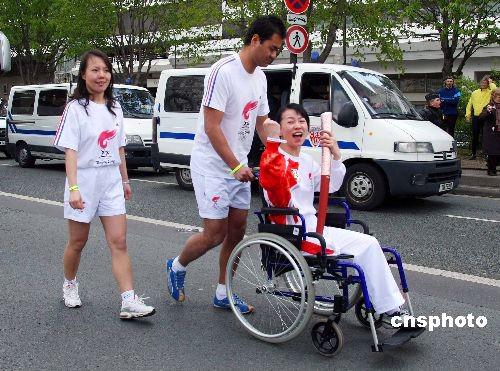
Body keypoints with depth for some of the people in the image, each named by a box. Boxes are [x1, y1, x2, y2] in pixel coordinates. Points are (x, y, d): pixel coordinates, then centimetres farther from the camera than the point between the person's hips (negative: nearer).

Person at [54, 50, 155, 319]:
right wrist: (73, 188, -25)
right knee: (78, 241, 11)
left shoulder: (114, 108, 9)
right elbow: (70, 150, -15)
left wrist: (125, 180, 16)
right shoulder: (76, 108, -8)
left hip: (111, 182, 4)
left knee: (119, 241, -4)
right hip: (84, 180, -4)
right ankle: (69, 285, 36)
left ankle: (129, 301, -7)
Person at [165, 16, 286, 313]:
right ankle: (177, 267, 23)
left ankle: (223, 294, 22)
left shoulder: (260, 77, 7)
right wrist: (236, 166, -24)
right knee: (215, 235, -6)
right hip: (212, 166, -8)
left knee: (237, 230, 9)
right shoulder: (224, 71, -19)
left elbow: (262, 124, 15)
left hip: (239, 167, 8)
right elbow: (212, 127, -22)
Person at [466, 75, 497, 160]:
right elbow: (469, 105, 15)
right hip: (476, 117, 3)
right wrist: (468, 114, 6)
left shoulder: (490, 92, 1)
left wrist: (491, 83, -9)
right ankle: (474, 153, 17)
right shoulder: (474, 93, 12)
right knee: (475, 136, 9)